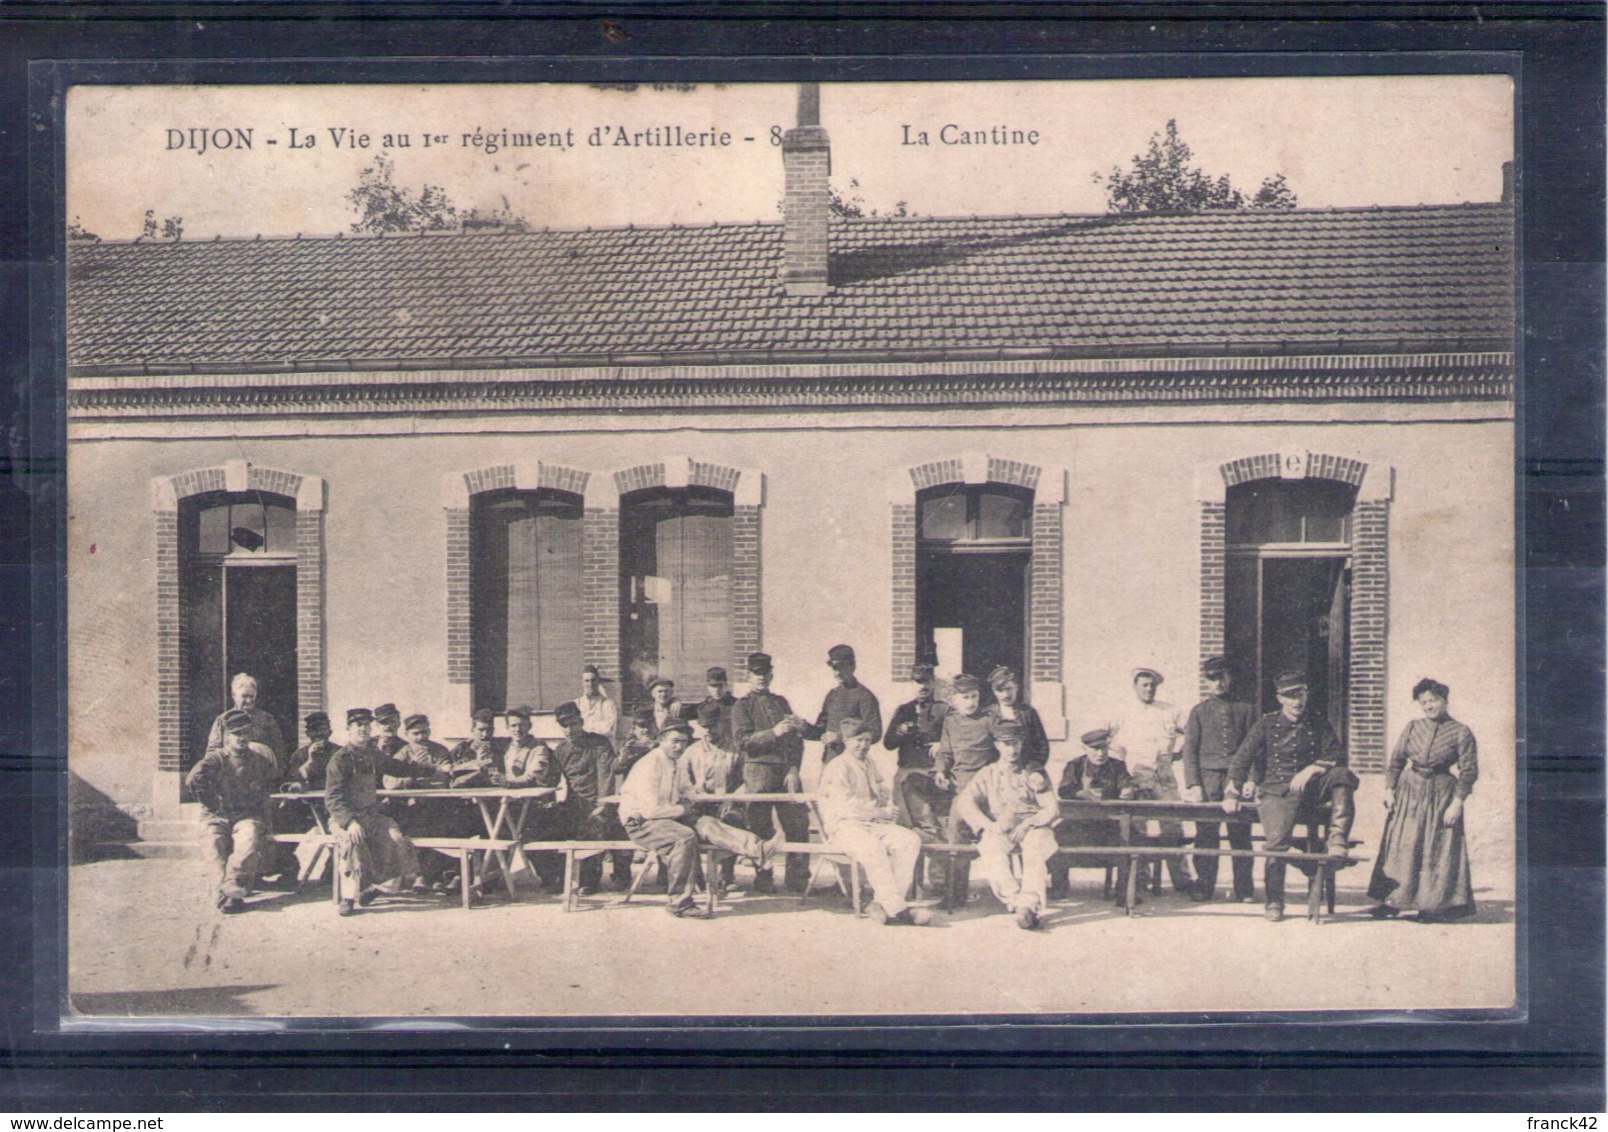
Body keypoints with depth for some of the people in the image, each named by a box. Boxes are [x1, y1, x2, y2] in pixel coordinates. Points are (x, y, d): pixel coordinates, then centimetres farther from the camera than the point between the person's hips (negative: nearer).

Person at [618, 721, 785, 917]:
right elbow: (650, 810, -24)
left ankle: (756, 851, -34)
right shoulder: (649, 766, -18)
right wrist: (682, 810, -12)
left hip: (669, 816, 8)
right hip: (640, 822, -8)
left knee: (706, 824, -15)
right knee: (685, 836, -32)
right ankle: (680, 903, -27)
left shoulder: (675, 765, 13)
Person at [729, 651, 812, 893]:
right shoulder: (742, 706, 7)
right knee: (761, 828, -3)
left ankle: (798, 878, 2)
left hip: (787, 770, 3)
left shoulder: (781, 702, 19)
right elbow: (742, 740, -6)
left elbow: (796, 738, 13)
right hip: (758, 768, -3)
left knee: (798, 823, -4)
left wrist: (794, 769, 0)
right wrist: (773, 733, -16)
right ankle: (763, 879, 6)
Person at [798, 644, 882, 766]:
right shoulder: (832, 695, 15)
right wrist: (804, 727, -3)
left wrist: (839, 737, -16)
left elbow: (874, 733, -12)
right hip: (828, 761, 6)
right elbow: (821, 731, 18)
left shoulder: (864, 696, -5)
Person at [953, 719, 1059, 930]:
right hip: (999, 830, 1)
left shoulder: (1035, 773, 18)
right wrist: (989, 825, -12)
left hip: (1032, 827, -1)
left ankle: (1029, 904, -48)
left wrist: (1029, 823, -13)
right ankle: (1015, 901, -44)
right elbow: (964, 802, 5)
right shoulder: (987, 774, 20)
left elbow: (1052, 809, 8)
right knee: (992, 850, -35)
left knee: (1035, 850, -36)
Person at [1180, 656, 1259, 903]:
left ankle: (1244, 890, 1)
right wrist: (1193, 785, -5)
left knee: (1241, 834, -3)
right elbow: (1189, 749, 5)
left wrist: (1251, 780, -2)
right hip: (1207, 778, 0)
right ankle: (1203, 888, 4)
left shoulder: (1245, 710, 12)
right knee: (1206, 834, -2)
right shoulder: (1199, 711, 11)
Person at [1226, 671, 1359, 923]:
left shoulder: (1318, 726, 10)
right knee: (1276, 840, -24)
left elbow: (1338, 756, -1)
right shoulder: (1266, 725, 5)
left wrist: (1310, 770, -18)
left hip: (1310, 789, 2)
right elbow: (1241, 760, 3)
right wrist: (1232, 794, -8)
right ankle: (1274, 903, -10)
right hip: (1278, 793, -2)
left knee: (1343, 776, -27)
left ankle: (1338, 839, -30)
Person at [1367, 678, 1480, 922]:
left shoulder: (1461, 732, -5)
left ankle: (1430, 905, 7)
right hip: (1409, 790, 3)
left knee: (1437, 850, -1)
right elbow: (1395, 760, 9)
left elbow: (1469, 771, -6)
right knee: (1402, 845, 4)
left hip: (1441, 793, -3)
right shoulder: (1413, 728, 5)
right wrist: (1389, 789, -1)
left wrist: (1457, 803, -13)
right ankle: (1393, 901, 11)